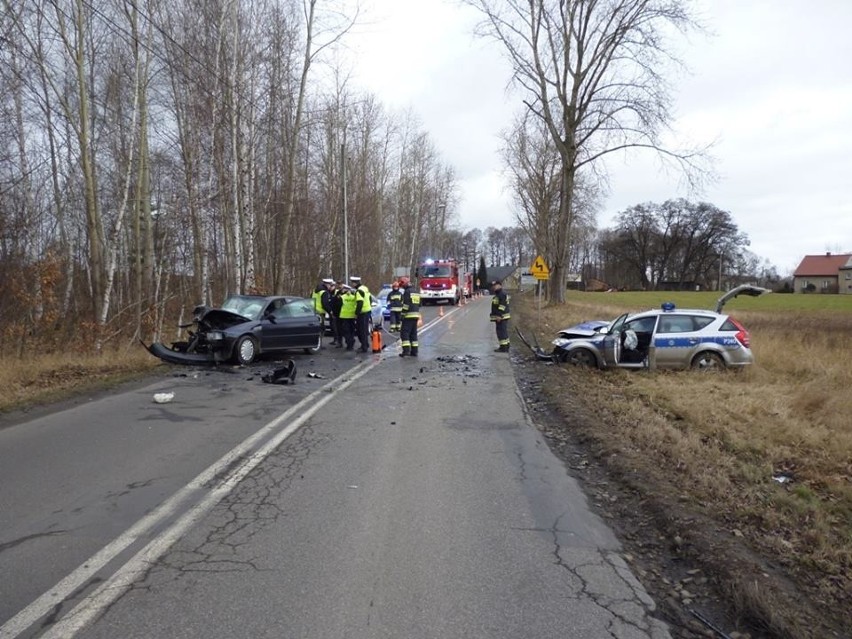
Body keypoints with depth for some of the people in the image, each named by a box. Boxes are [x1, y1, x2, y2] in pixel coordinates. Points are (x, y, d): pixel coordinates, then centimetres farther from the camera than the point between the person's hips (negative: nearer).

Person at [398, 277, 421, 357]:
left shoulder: (407, 291, -11)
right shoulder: (416, 292, 16)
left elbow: (406, 305, -18)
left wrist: (403, 315, -15)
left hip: (408, 316, -8)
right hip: (416, 315, 8)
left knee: (404, 333, -6)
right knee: (413, 333, 11)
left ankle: (406, 350, -15)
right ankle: (414, 351, 11)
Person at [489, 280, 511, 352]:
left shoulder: (502, 294, -16)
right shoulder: (497, 294, 19)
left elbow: (502, 306, -23)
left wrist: (499, 316, -25)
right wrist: (497, 316, 25)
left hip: (502, 317, -11)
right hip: (498, 317, 11)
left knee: (502, 332, -10)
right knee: (504, 332, 15)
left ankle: (503, 347, -10)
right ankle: (506, 347, 23)